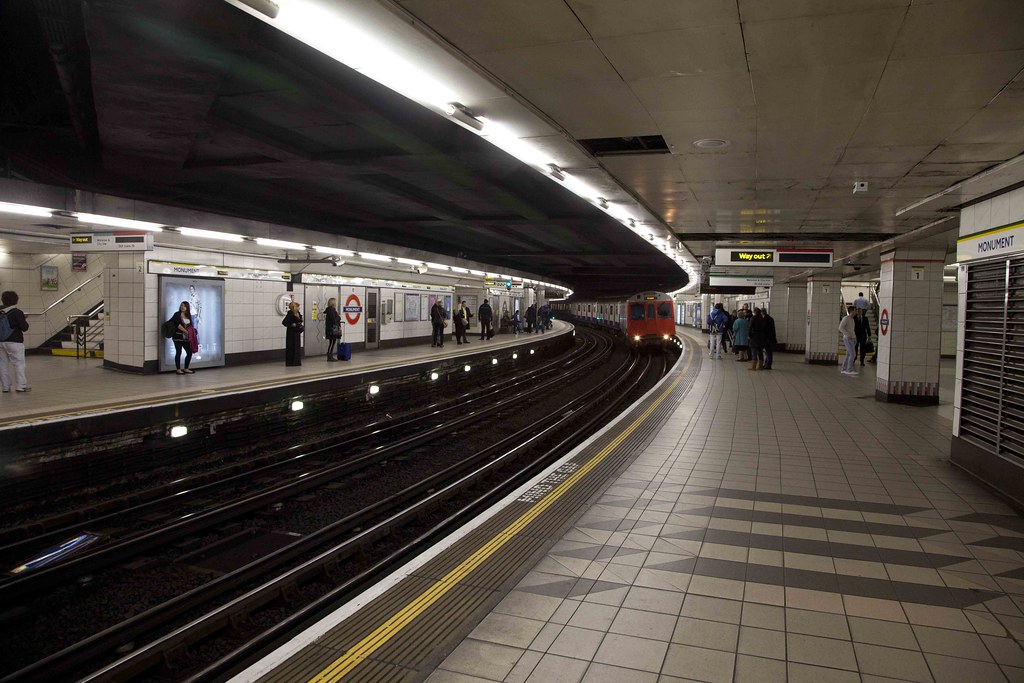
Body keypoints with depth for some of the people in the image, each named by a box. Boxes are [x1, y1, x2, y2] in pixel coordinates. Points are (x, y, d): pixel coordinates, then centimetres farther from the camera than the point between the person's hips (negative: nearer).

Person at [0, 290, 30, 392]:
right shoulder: (17, 312, -13)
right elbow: (24, 327, -12)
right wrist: (26, 322, 7)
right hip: (14, 342, -5)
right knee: (19, 363, 2)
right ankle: (21, 385, 2)